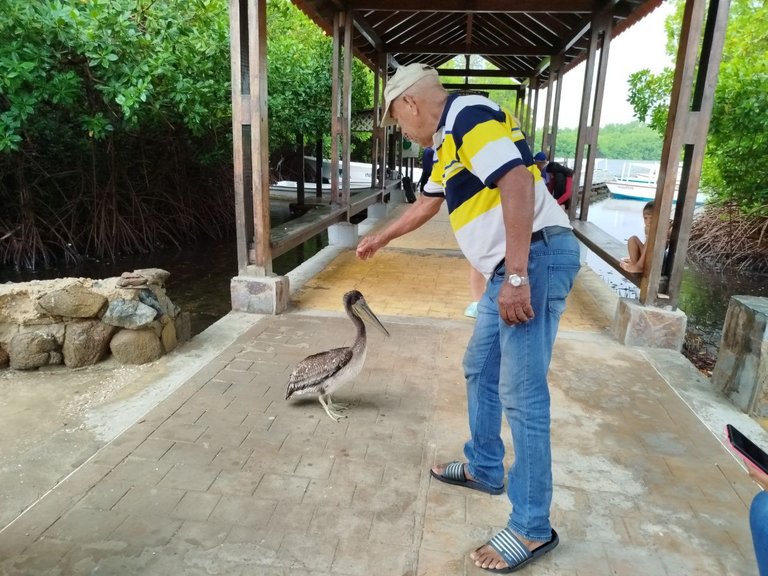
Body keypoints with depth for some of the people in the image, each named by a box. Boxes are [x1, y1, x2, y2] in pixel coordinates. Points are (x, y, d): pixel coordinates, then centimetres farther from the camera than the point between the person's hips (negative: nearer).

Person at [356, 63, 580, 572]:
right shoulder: (449, 139, 21)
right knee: (481, 369, 19)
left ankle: (532, 528, 7)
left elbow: (517, 184, -23)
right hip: (511, 268, 11)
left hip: (536, 258, -11)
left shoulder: (469, 115, -10)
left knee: (521, 394, -7)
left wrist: (517, 276, -27)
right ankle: (485, 469, 36)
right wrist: (381, 239, 46)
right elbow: (428, 203, 35)